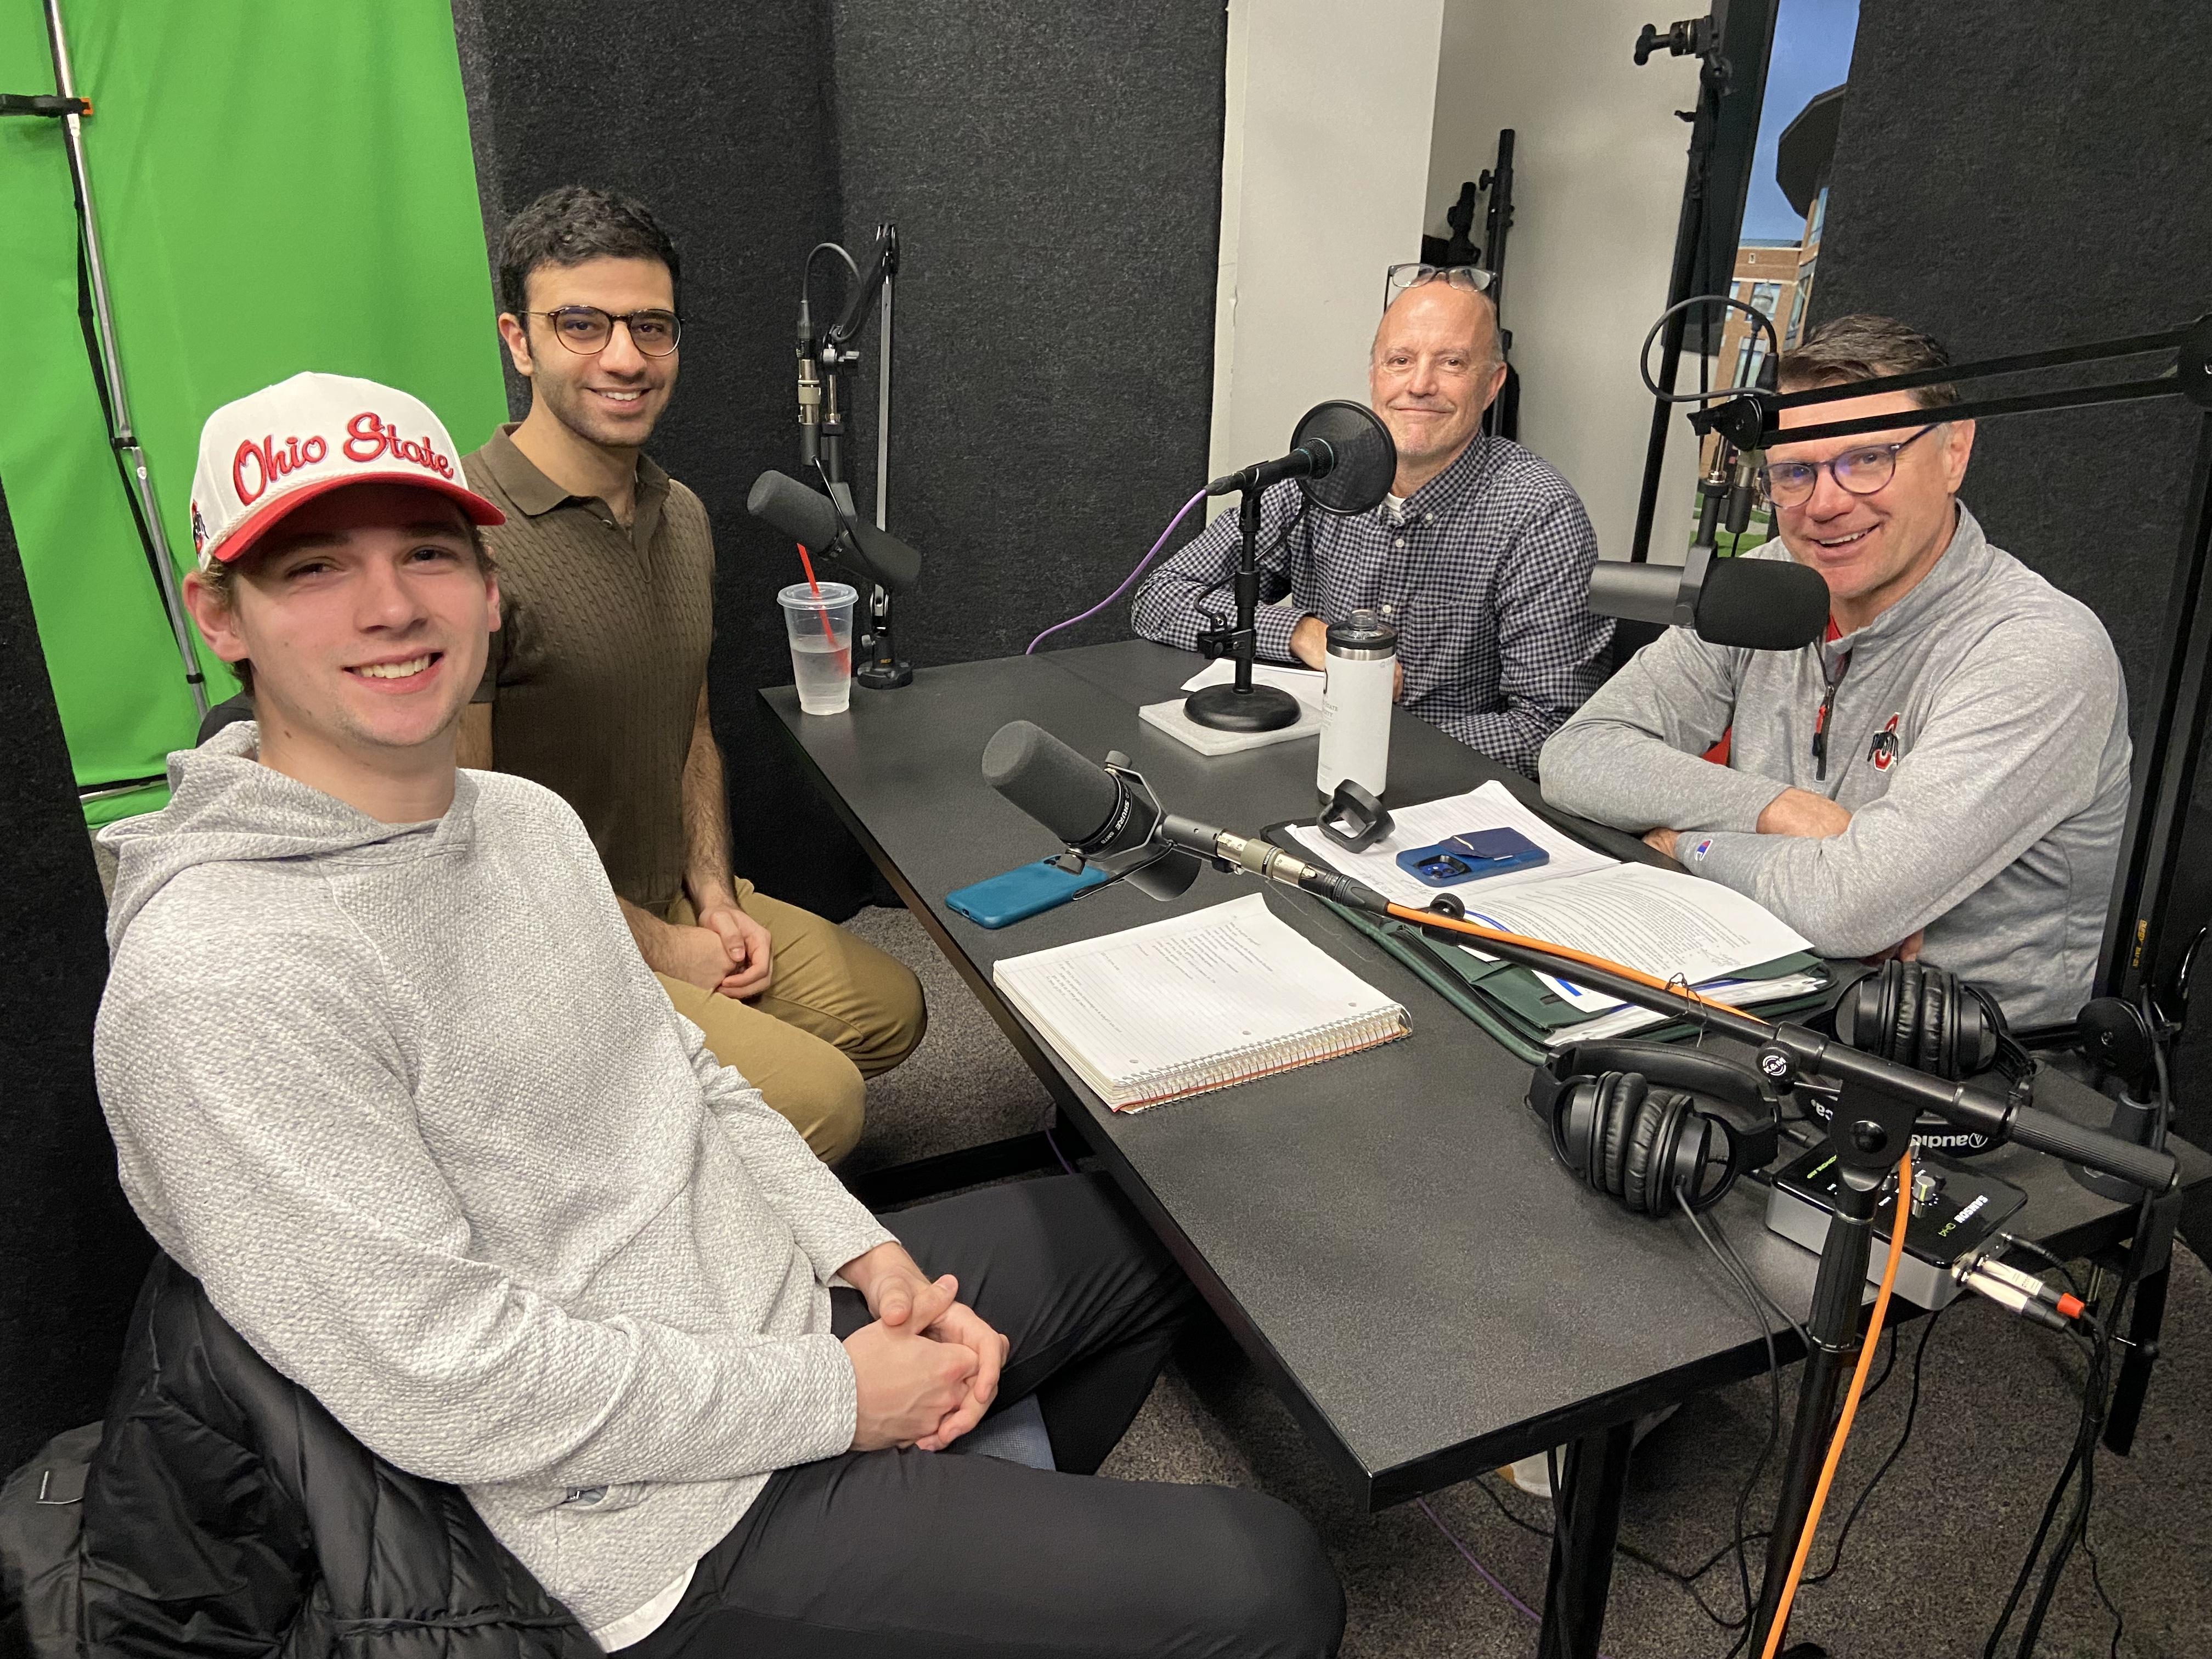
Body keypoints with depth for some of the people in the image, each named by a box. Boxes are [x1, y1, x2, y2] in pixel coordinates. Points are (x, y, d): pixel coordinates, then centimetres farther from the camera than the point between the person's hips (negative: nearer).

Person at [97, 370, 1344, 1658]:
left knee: (1160, 1233, 22)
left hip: (786, 1291, 9)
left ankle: (988, 1536, 38)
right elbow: (452, 1389, -25)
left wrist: (868, 1255, -3)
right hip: (680, 1520, -8)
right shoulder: (218, 981, -25)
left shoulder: (526, 816, 4)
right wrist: (836, 1398, -18)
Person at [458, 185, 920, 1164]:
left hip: (674, 905, 8)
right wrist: (661, 949, -14)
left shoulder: (683, 517, 5)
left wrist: (714, 895, 1)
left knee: (888, 1010, 13)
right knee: (818, 1099, -20)